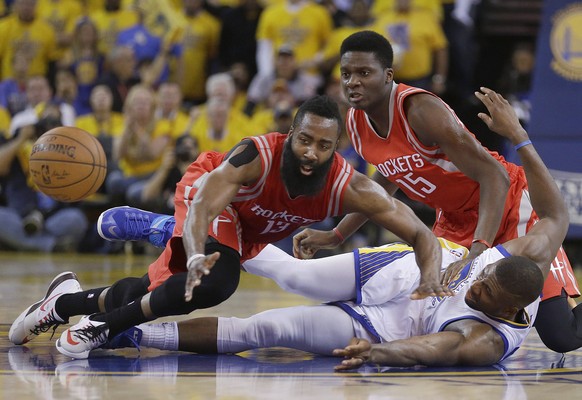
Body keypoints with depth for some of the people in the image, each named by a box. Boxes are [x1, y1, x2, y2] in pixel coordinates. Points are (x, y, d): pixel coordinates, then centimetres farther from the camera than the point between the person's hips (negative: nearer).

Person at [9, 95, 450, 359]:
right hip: (209, 192, -5)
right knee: (215, 279, -33)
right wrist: (196, 257, -69)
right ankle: (104, 326, -14)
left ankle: (66, 301, 35)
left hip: (249, 233, 5)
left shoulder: (347, 187, -34)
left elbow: (421, 233, -31)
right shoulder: (257, 157, -42)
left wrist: (430, 278, -52)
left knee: (159, 291, 8)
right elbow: (200, 210, -48)